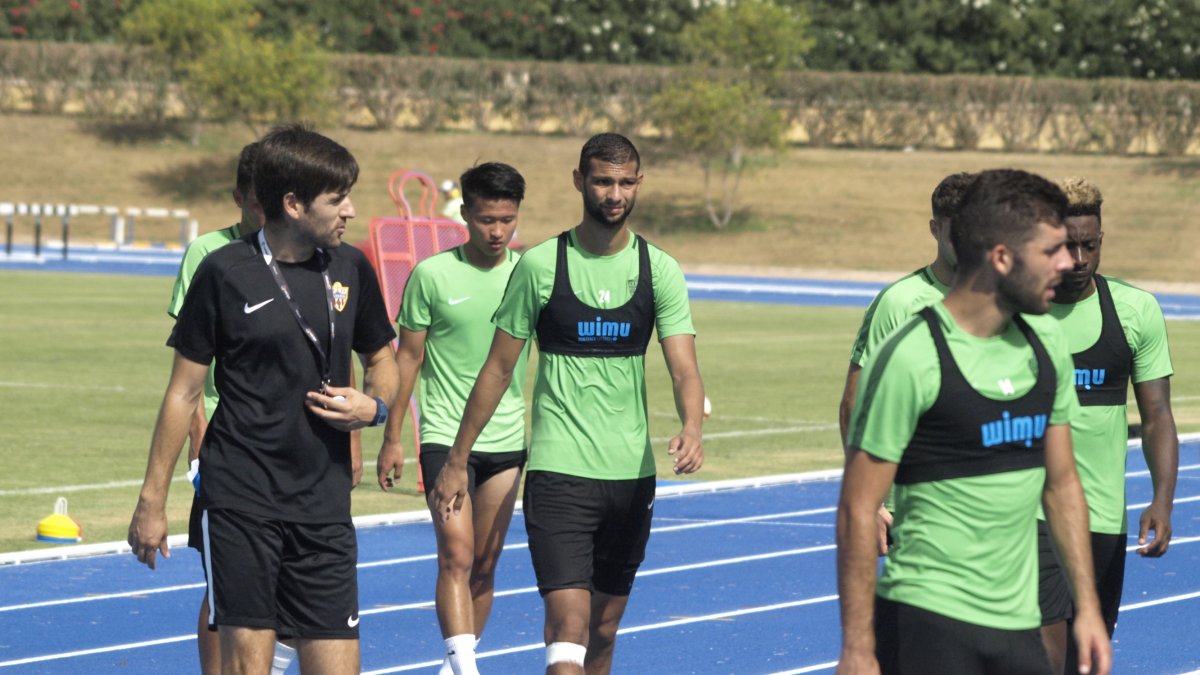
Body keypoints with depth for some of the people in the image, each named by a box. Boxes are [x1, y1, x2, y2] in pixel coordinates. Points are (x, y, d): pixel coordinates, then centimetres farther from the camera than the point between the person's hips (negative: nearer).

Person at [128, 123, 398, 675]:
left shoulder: (350, 269, 8)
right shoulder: (225, 272, -5)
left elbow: (380, 359, 23)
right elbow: (184, 390, 0)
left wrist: (374, 406, -1)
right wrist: (152, 499, 1)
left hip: (324, 504, 4)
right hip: (240, 500, -4)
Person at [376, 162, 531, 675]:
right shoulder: (433, 275, -4)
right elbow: (407, 356, 3)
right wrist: (392, 438, 3)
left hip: (507, 440, 3)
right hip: (444, 435, -3)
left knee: (485, 564, 7)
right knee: (457, 556, -16)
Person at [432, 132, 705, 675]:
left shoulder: (659, 270, 4)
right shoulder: (540, 265, -2)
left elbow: (684, 369, -6)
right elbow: (498, 369, 4)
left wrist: (691, 428, -27)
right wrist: (456, 460, 4)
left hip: (632, 474, 3)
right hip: (558, 469, -3)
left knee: (604, 626, 13)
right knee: (570, 622, -16)